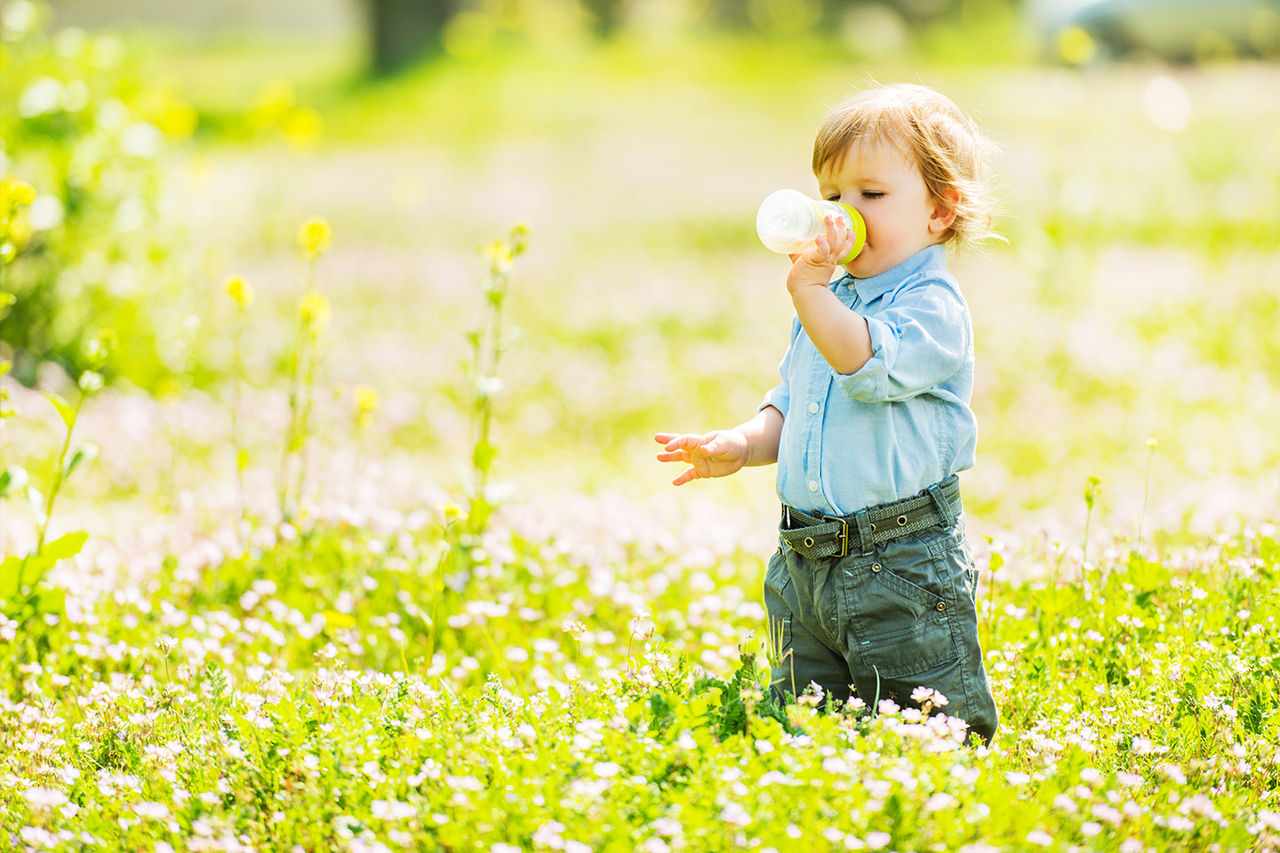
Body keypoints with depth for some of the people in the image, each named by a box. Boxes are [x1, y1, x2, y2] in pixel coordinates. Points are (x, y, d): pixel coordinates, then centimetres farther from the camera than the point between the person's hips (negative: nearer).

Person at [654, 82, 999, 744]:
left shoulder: (932, 306, -12)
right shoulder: (832, 302, 14)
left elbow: (872, 366, -30)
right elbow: (791, 403, 21)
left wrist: (809, 289, -34)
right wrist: (743, 443, 2)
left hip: (901, 564, -8)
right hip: (806, 562, 8)